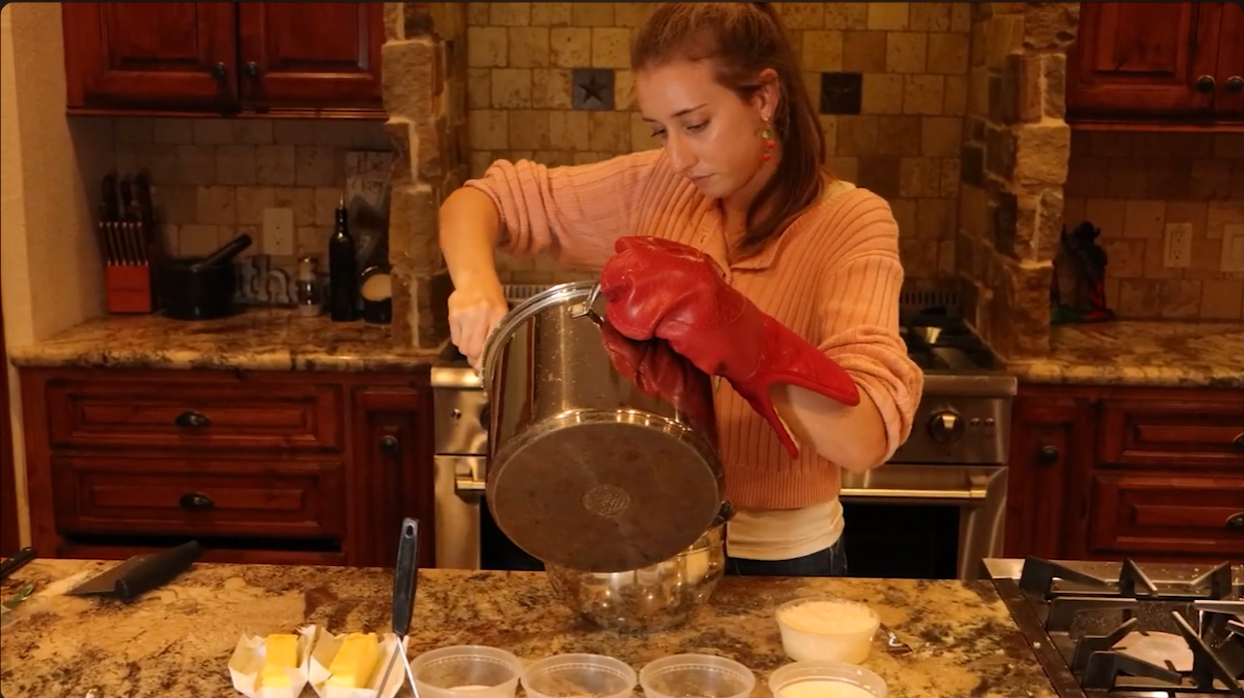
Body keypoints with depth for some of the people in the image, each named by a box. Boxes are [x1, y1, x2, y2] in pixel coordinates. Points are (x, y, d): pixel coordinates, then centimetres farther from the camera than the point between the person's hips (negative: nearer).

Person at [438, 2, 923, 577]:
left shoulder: (851, 224, -16)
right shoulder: (652, 189, -5)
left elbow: (865, 440, -28)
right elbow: (479, 200, 1)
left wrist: (733, 334, -43)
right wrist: (476, 283, -21)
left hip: (781, 559, -3)